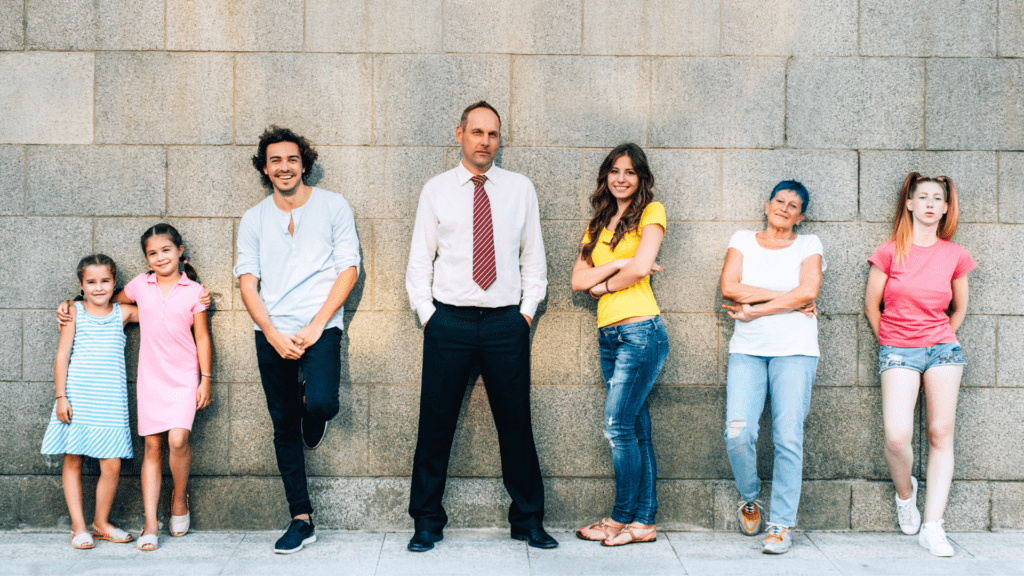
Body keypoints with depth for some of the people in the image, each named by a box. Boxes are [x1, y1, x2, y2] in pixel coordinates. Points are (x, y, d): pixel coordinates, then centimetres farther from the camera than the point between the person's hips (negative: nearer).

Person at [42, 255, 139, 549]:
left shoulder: (123, 312, 8)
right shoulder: (74, 312, 3)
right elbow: (62, 356, 1)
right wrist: (61, 396, -5)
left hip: (110, 401, 1)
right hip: (76, 399, -1)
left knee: (112, 465, -1)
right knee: (72, 461, 3)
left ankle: (101, 523, 18)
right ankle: (78, 527, 14)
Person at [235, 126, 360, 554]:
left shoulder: (333, 206, 3)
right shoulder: (254, 219, 10)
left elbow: (348, 269, -1)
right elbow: (248, 281, 5)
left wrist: (315, 326, -11)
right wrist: (273, 334, -9)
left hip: (320, 327, -3)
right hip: (271, 334, 3)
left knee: (321, 403, -26)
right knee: (284, 428, 5)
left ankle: (314, 418, 13)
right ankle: (301, 520, 15)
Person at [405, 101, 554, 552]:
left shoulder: (520, 189, 9)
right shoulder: (436, 190, 6)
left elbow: (534, 256, 12)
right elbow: (420, 258, 8)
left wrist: (528, 309, 4)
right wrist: (426, 312, 0)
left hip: (507, 321, 1)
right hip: (449, 320, 0)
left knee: (516, 424, 6)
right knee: (435, 425, 2)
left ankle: (528, 520, 19)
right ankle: (426, 521, 15)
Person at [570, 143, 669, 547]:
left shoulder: (651, 212, 1)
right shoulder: (599, 223, 19)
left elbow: (641, 267, -13)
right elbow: (578, 280, 8)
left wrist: (604, 285, 2)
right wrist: (618, 264, -6)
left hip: (640, 331, -6)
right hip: (608, 334, 6)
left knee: (619, 426, -8)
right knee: (637, 430, 7)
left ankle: (622, 518, 3)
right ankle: (644, 522, 10)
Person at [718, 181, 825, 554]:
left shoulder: (808, 245, 11)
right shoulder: (743, 240, 14)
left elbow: (808, 291, -6)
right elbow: (729, 287, -2)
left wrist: (755, 309, -6)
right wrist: (788, 298, -5)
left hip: (795, 350, -1)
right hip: (748, 350, 1)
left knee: (788, 437, -7)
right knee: (738, 432, -14)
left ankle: (781, 525, 2)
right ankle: (749, 499, 14)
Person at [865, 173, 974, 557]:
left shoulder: (954, 255, 5)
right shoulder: (890, 252, -2)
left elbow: (959, 308, 18)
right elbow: (871, 305, 6)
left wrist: (942, 340, 13)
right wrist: (890, 344, 9)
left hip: (942, 346, 3)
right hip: (897, 351, -2)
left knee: (940, 434, -2)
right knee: (897, 437, -17)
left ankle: (932, 527, 2)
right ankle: (904, 492, 15)